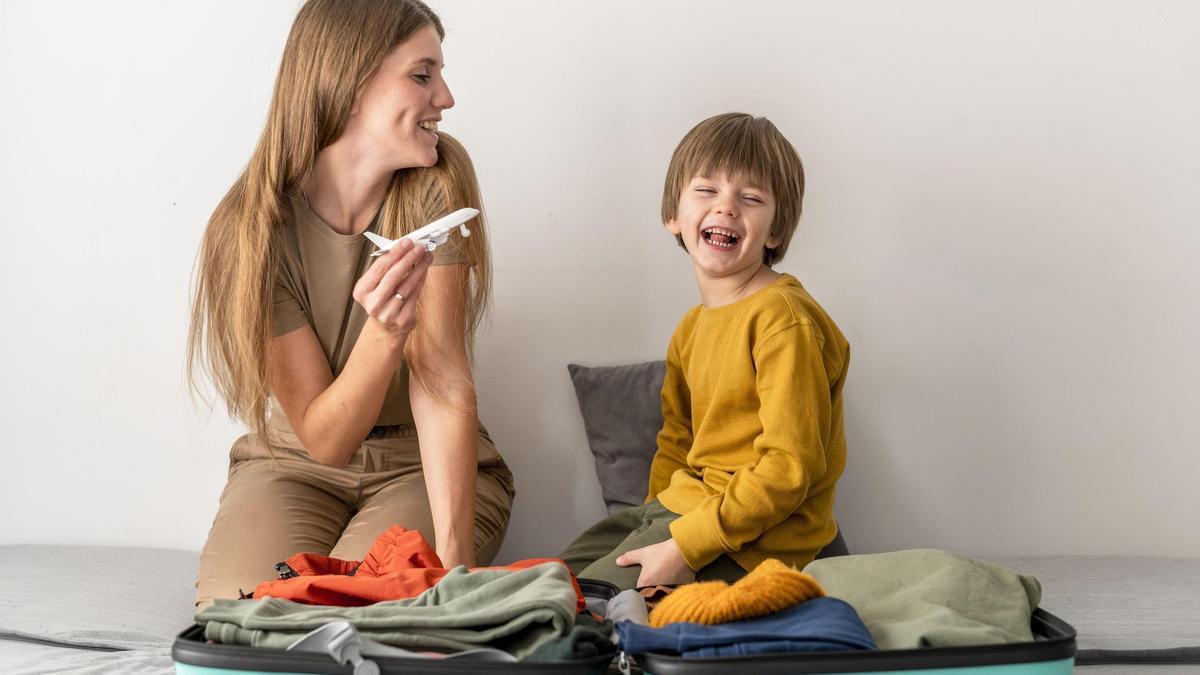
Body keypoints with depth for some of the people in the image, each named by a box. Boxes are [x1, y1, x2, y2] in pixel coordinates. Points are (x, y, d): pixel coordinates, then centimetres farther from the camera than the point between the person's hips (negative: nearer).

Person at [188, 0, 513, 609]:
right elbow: (324, 439, -19)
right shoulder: (250, 228, -18)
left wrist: (454, 558, -35)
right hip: (294, 464, 0)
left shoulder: (434, 186, -15)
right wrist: (384, 332, -40)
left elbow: (443, 383, -24)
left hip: (430, 466, 0)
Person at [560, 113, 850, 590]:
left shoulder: (784, 318, -17)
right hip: (681, 506, 9)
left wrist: (686, 547, -24)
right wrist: (655, 520, 3)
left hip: (747, 543, -9)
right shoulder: (691, 328, 13)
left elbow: (791, 468, -22)